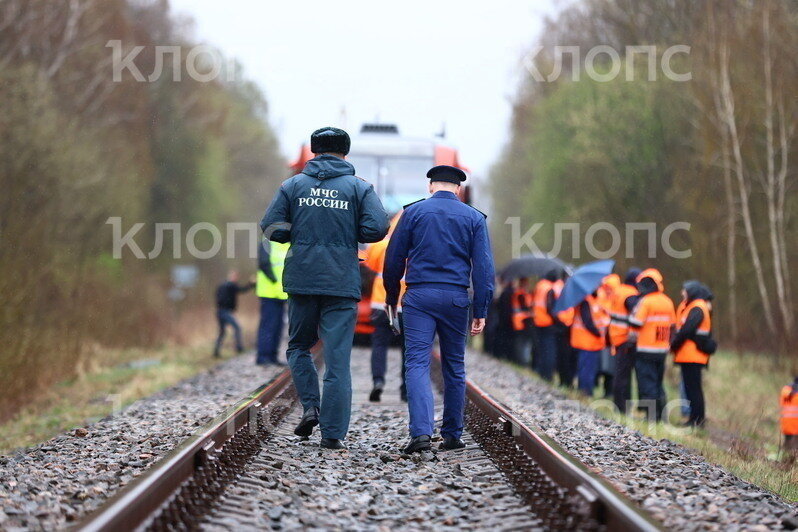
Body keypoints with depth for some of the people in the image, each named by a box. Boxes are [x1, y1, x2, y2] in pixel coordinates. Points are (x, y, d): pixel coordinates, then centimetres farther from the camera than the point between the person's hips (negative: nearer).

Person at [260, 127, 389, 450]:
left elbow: (271, 227, -1)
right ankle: (333, 433, -3)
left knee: (299, 346, 20)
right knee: (337, 359, 0)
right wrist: (350, 234, 10)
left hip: (302, 280, 1)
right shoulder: (359, 188, 4)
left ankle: (311, 407, 3)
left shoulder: (293, 185, 6)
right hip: (342, 284, -1)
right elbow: (377, 228, -9)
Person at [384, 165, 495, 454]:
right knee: (454, 367, 13)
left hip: (419, 296, -2)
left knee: (417, 364, -6)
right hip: (456, 298, 2)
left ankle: (421, 432, -23)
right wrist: (480, 312, 2)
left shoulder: (414, 211, 4)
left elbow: (394, 258, 4)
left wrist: (391, 298, 16)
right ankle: (452, 434, 18)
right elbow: (483, 267, 1)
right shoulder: (474, 218, 7)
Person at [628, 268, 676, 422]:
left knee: (647, 383, -1)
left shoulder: (645, 301, -13)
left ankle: (652, 416, -3)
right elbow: (672, 326, 14)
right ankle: (661, 414, 17)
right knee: (658, 383, 17)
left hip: (646, 350, -7)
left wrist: (631, 338, 0)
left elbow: (635, 324, -15)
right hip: (662, 350, 7)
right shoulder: (668, 302, 8)